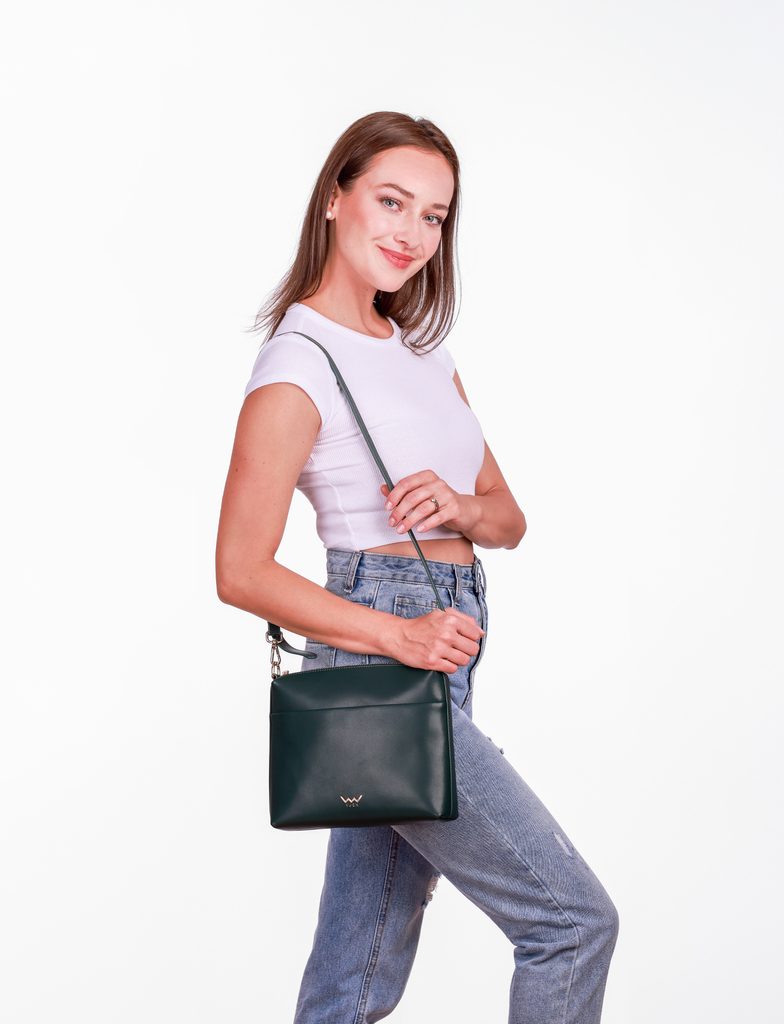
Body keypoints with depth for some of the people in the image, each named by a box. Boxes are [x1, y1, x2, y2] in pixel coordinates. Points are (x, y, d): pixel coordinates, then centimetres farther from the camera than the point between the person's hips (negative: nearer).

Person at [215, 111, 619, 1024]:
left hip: (443, 653, 8)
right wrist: (398, 635, -21)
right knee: (574, 919, -5)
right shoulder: (299, 363, -10)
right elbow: (242, 573, -13)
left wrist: (458, 508, -8)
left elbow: (507, 518, 15)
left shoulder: (423, 349, 15)